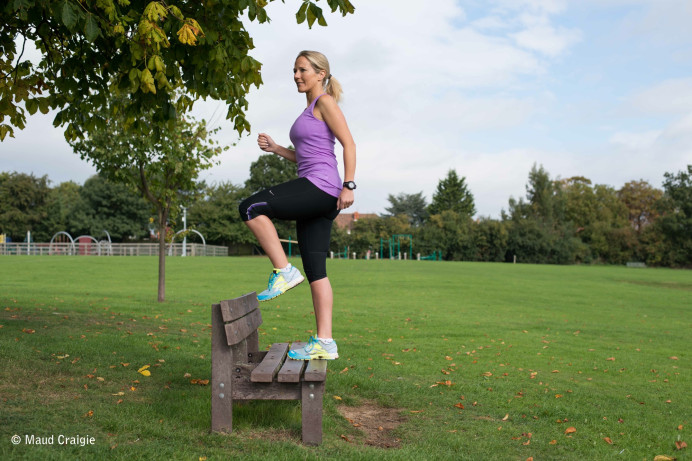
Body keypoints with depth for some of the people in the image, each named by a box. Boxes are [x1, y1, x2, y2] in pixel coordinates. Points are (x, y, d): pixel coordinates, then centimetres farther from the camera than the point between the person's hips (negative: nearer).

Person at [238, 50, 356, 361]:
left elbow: (348, 143, -10)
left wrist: (349, 185, -19)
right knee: (315, 270, 4)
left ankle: (284, 271, -9)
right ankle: (324, 342, 5)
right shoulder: (309, 111, 25)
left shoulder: (325, 102, -1)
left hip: (321, 186, -10)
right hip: (313, 197, 10)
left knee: (250, 208, -13)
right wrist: (274, 148, 16)